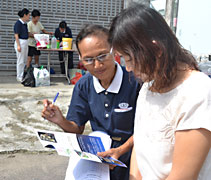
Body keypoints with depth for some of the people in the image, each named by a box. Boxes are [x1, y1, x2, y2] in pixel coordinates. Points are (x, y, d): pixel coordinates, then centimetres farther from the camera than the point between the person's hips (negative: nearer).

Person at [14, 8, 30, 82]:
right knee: (20, 61, -2)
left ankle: (22, 75, 23)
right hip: (20, 42, -9)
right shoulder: (18, 23, -12)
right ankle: (19, 77, 7)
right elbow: (16, 35, -15)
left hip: (25, 42, 9)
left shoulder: (25, 23, 13)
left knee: (24, 60, 13)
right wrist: (18, 45, -20)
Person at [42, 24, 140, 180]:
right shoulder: (83, 85, -1)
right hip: (97, 154, 3)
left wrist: (120, 150, -20)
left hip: (129, 157, -2)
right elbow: (77, 129, 5)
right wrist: (61, 121, -15)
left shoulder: (134, 82, -17)